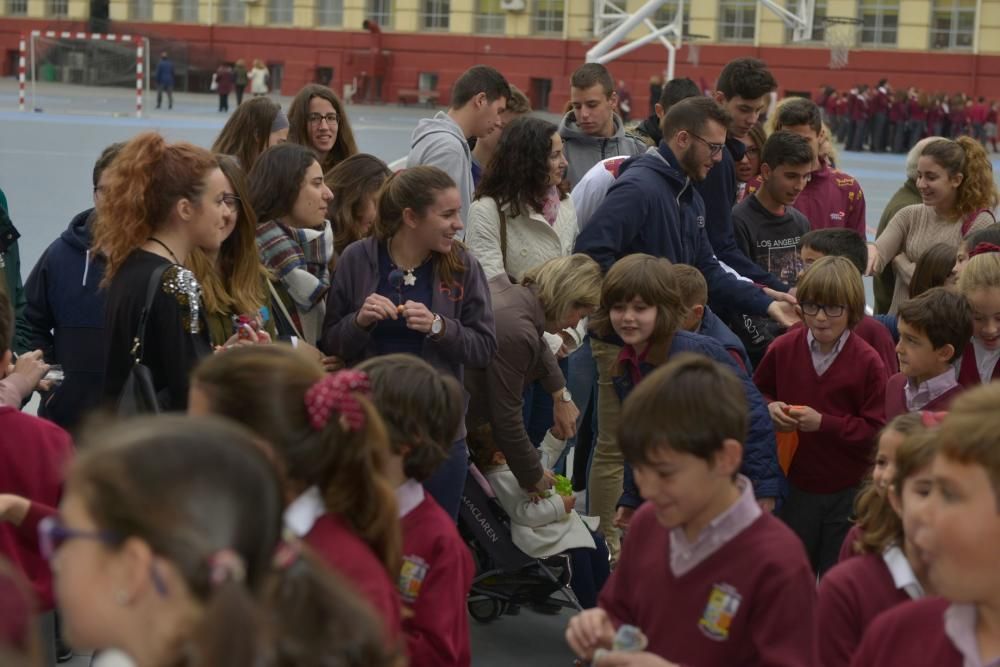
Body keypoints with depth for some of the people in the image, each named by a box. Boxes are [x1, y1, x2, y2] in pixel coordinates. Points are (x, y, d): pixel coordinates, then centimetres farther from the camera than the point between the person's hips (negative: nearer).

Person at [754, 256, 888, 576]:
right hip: (797, 486, 3)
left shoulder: (867, 361, -16)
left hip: (849, 492, -3)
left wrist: (824, 423, -23)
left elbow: (878, 432, -16)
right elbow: (757, 393, 11)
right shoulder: (783, 349, -7)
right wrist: (770, 408, -11)